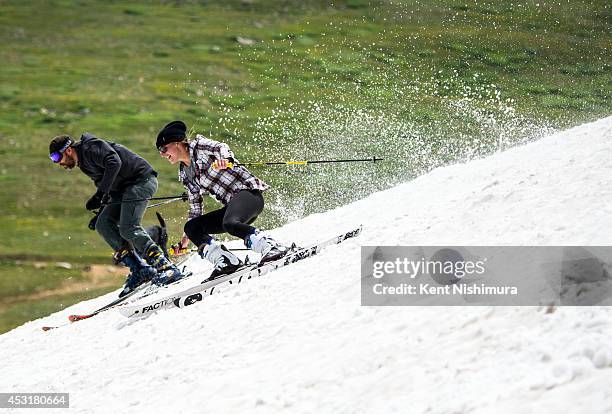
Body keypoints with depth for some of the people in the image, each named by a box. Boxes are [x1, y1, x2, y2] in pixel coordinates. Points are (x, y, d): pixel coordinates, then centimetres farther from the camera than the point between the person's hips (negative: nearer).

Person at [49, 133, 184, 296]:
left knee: (128, 228, -23)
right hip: (124, 188, 10)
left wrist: (99, 194, -31)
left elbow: (114, 163, -29)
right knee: (103, 225, -1)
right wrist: (102, 211, 15)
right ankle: (139, 269, -6)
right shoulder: (83, 163, 19)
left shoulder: (91, 148, -13)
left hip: (142, 179, -10)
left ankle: (166, 267, -27)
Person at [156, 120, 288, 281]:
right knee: (192, 227, -4)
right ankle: (226, 262, -15)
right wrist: (186, 238, 22)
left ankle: (273, 248, -34)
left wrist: (224, 159, -42)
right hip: (232, 205, 8)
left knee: (229, 224, -35)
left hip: (249, 191, -8)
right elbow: (195, 207, 24)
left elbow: (221, 147, -19)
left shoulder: (199, 146, -1)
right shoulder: (185, 174, 18)